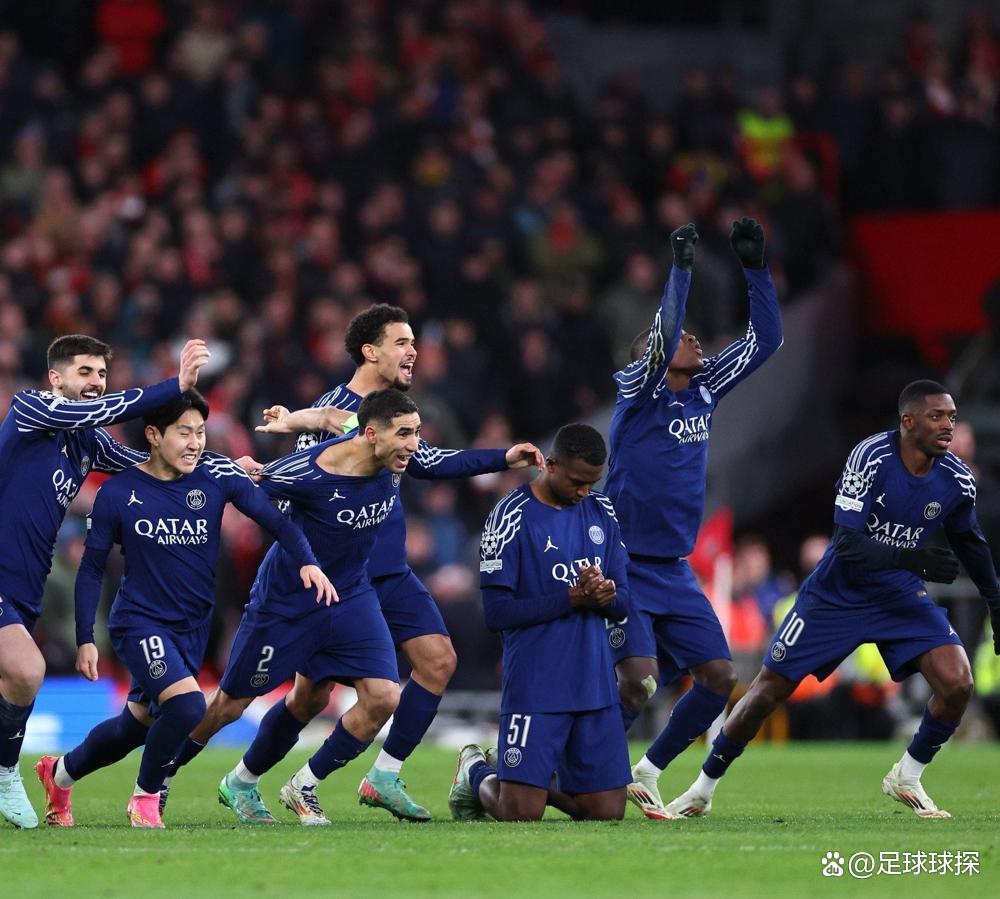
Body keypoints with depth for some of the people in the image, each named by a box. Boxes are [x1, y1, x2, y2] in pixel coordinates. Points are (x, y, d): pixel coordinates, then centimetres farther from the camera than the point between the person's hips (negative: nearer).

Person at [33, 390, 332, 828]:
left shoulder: (217, 474, -6)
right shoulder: (118, 493, -10)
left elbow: (271, 515, -9)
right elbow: (92, 569, -2)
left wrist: (307, 561, -27)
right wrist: (85, 639, -4)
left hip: (193, 624, 4)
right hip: (139, 621, -4)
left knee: (138, 723, 14)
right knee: (187, 705, -25)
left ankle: (59, 772, 41)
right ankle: (145, 796, -1)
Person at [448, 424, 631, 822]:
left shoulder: (601, 513, 10)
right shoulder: (512, 516, -8)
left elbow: (622, 607, 11)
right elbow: (496, 613, -13)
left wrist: (606, 595, -14)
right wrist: (572, 598, -18)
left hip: (596, 685, 6)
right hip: (535, 687, -5)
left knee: (607, 811, 1)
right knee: (520, 814, -9)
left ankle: (542, 781, 29)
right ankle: (475, 773, 24)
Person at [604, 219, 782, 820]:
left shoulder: (704, 391, 10)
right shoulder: (638, 391, -7)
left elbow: (766, 340, 11)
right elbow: (662, 334, -26)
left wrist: (756, 267, 4)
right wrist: (681, 268, -24)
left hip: (674, 571, 7)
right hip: (625, 564, -7)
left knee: (719, 675, -2)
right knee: (641, 678, -20)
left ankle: (648, 771, 14)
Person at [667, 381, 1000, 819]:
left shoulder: (956, 479, -10)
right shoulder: (871, 457, -25)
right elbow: (847, 544, -31)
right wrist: (909, 558, -44)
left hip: (901, 597, 3)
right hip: (836, 596, -3)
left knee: (957, 683, -17)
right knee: (769, 689, 0)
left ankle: (907, 777, 6)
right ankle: (704, 787, 18)